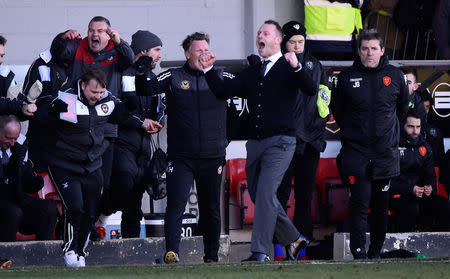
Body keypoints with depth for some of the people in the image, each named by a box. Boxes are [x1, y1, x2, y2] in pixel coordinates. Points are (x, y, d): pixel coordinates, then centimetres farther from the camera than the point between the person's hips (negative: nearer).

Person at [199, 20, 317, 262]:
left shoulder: (288, 68, 1)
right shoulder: (252, 73, 19)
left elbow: (311, 90, -14)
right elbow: (224, 91, 14)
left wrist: (296, 68, -30)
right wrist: (209, 70, 1)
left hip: (280, 141, -7)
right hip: (255, 142, 7)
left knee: (265, 193, -16)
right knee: (258, 196, 10)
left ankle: (260, 252, -16)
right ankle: (293, 239, 26)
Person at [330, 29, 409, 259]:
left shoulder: (395, 76, 5)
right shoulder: (347, 77, 2)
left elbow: (403, 108, 19)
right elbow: (337, 110, 14)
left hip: (386, 152, 2)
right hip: (356, 151, -2)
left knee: (381, 206, 7)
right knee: (360, 201, -12)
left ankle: (375, 252, 17)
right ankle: (358, 251, -14)